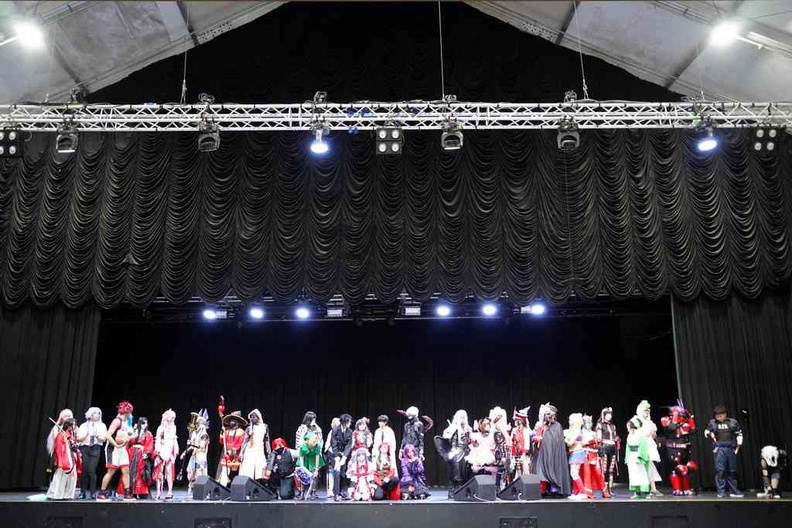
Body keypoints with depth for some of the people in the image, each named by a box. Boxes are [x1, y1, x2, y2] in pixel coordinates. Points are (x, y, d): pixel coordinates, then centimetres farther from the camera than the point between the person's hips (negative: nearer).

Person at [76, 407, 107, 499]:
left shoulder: (102, 426, 15)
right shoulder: (84, 425, 14)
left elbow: (103, 439, 5)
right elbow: (78, 438, 7)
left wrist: (97, 435, -13)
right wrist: (87, 434, -8)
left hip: (95, 448, -1)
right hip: (85, 448, 1)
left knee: (92, 471, -12)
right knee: (84, 471, -5)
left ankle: (93, 493, -9)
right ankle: (83, 492, 3)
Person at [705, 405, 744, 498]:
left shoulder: (733, 422, 6)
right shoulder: (712, 423, 5)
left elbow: (739, 434, 15)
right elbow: (706, 432, 16)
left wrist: (738, 445, 8)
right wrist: (710, 435, -4)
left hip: (730, 448, 2)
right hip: (719, 449, -2)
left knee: (732, 471, 9)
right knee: (720, 471, -8)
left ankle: (733, 491, 20)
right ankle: (721, 492, -4)